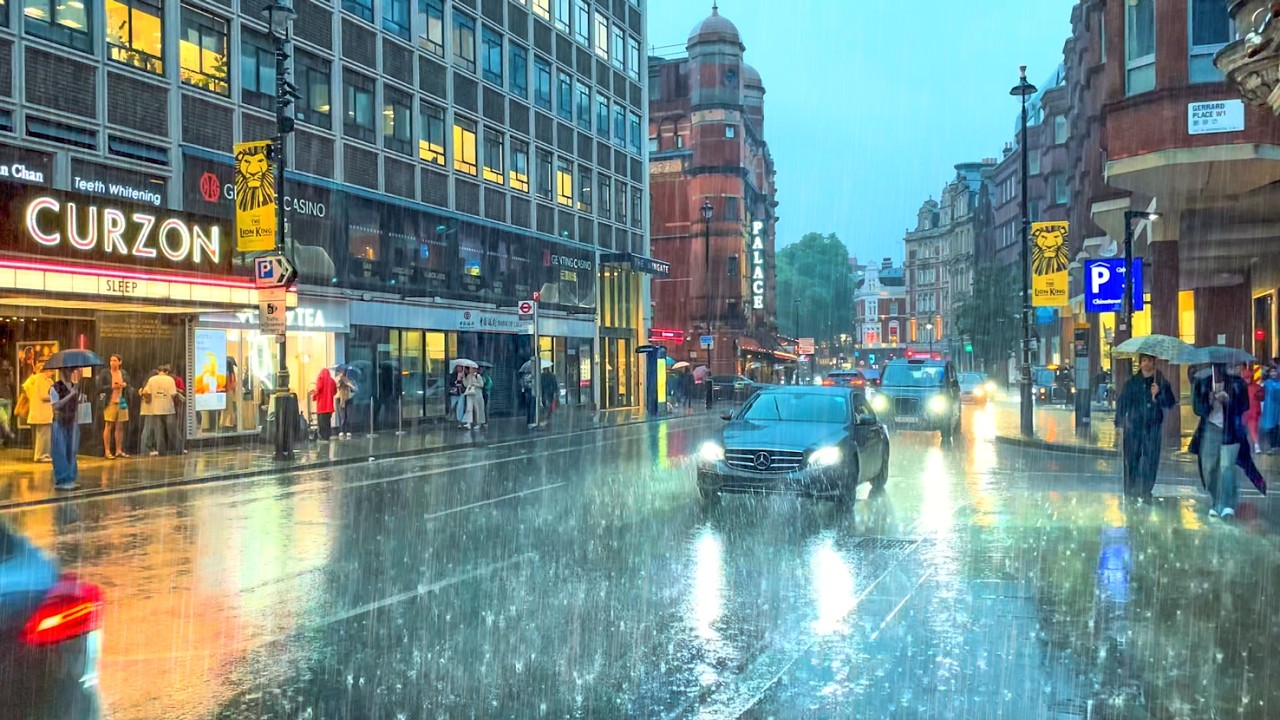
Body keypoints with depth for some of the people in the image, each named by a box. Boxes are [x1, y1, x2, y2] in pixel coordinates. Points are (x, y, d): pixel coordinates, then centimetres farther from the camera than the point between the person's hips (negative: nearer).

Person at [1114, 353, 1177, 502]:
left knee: (1151, 459, 1)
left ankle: (1146, 492, 11)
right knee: (1132, 459, 0)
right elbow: (1122, 402, 5)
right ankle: (1130, 492, 7)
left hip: (1153, 427, 0)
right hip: (1133, 426, 0)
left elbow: (1170, 403, 1)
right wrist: (1120, 424, 0)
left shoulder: (1161, 382, 5)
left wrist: (1158, 394, -17)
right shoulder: (1132, 382, 5)